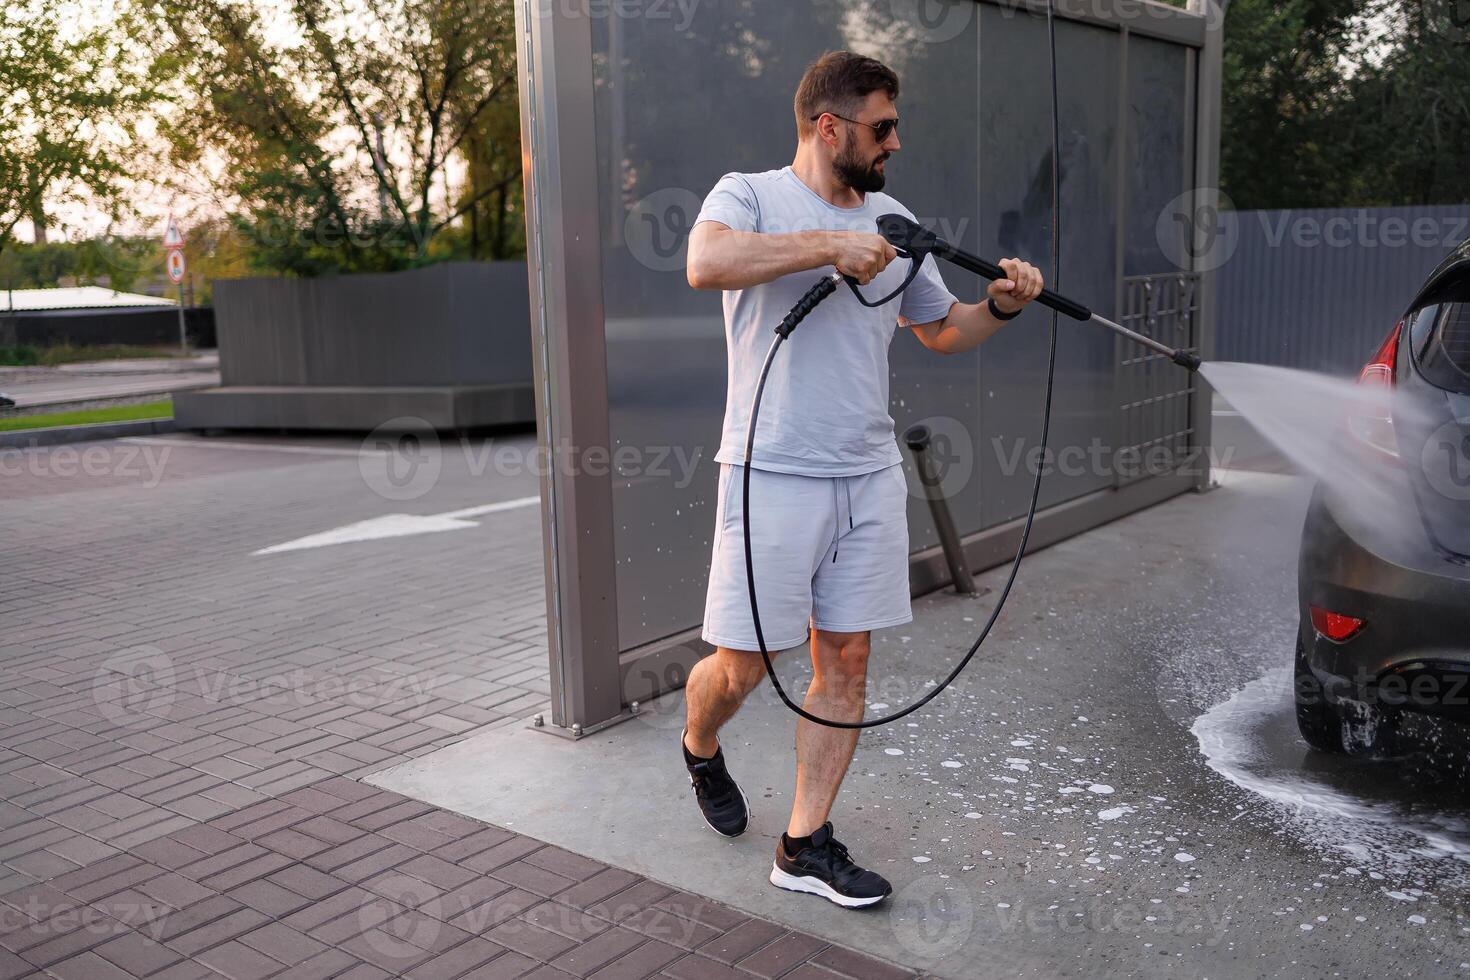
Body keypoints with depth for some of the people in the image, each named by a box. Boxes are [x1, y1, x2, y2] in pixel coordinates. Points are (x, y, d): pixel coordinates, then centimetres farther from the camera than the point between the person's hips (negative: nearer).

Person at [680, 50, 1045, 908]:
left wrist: (1002, 305, 3)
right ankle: (700, 750, 36)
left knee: (846, 661, 6)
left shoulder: (892, 221, 14)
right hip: (772, 477, -5)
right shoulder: (750, 194, -3)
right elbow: (707, 263, -26)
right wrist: (829, 243, -23)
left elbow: (942, 331, 21)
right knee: (742, 663, 1)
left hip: (871, 478, 6)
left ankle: (806, 846, 19)